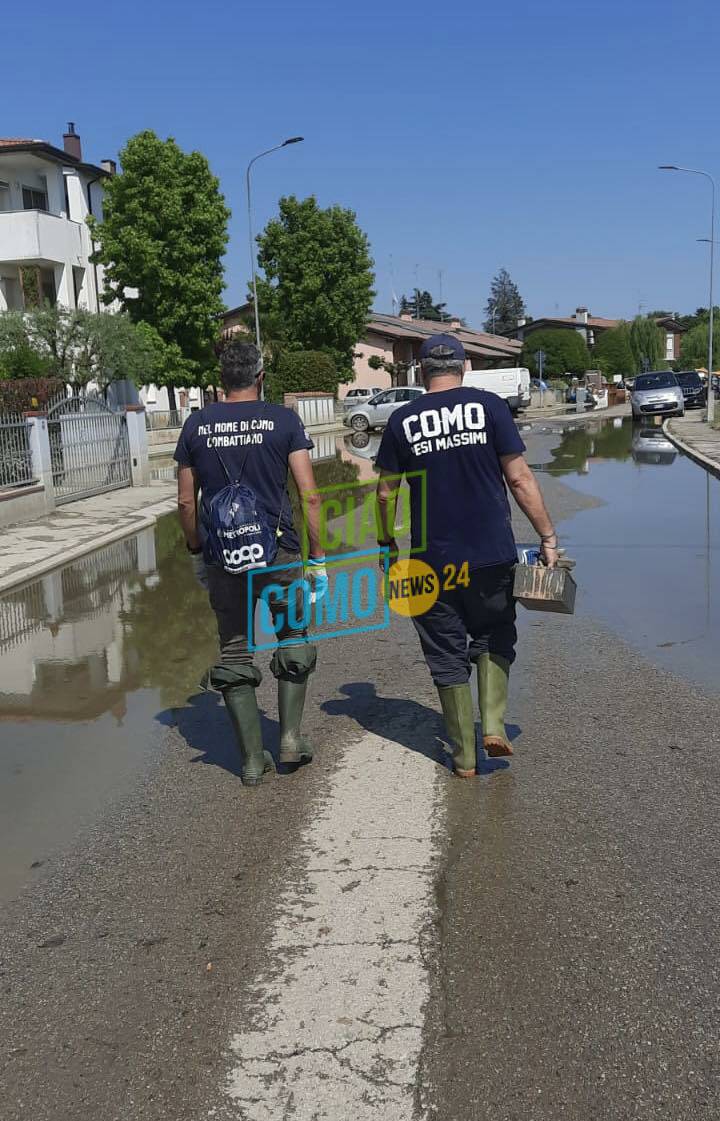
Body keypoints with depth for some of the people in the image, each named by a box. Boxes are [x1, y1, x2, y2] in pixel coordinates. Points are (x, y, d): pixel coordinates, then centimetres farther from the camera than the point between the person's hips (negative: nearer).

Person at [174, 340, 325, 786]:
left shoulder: (197, 424, 5)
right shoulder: (283, 420, -3)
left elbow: (186, 501, 8)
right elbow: (309, 495, -8)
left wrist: (196, 552, 21)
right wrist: (318, 557, -1)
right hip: (278, 552, -2)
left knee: (235, 652, 10)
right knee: (294, 638, 19)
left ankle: (253, 758, 14)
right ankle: (291, 736, 15)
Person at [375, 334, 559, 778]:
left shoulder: (402, 420, 1)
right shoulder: (489, 406, -3)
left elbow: (386, 493, 5)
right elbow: (520, 478, -6)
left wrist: (387, 544, 19)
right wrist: (548, 538, 0)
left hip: (433, 560, 1)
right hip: (491, 556, 0)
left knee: (447, 656, 11)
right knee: (494, 639, 22)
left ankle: (465, 757, 17)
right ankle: (494, 724, 7)